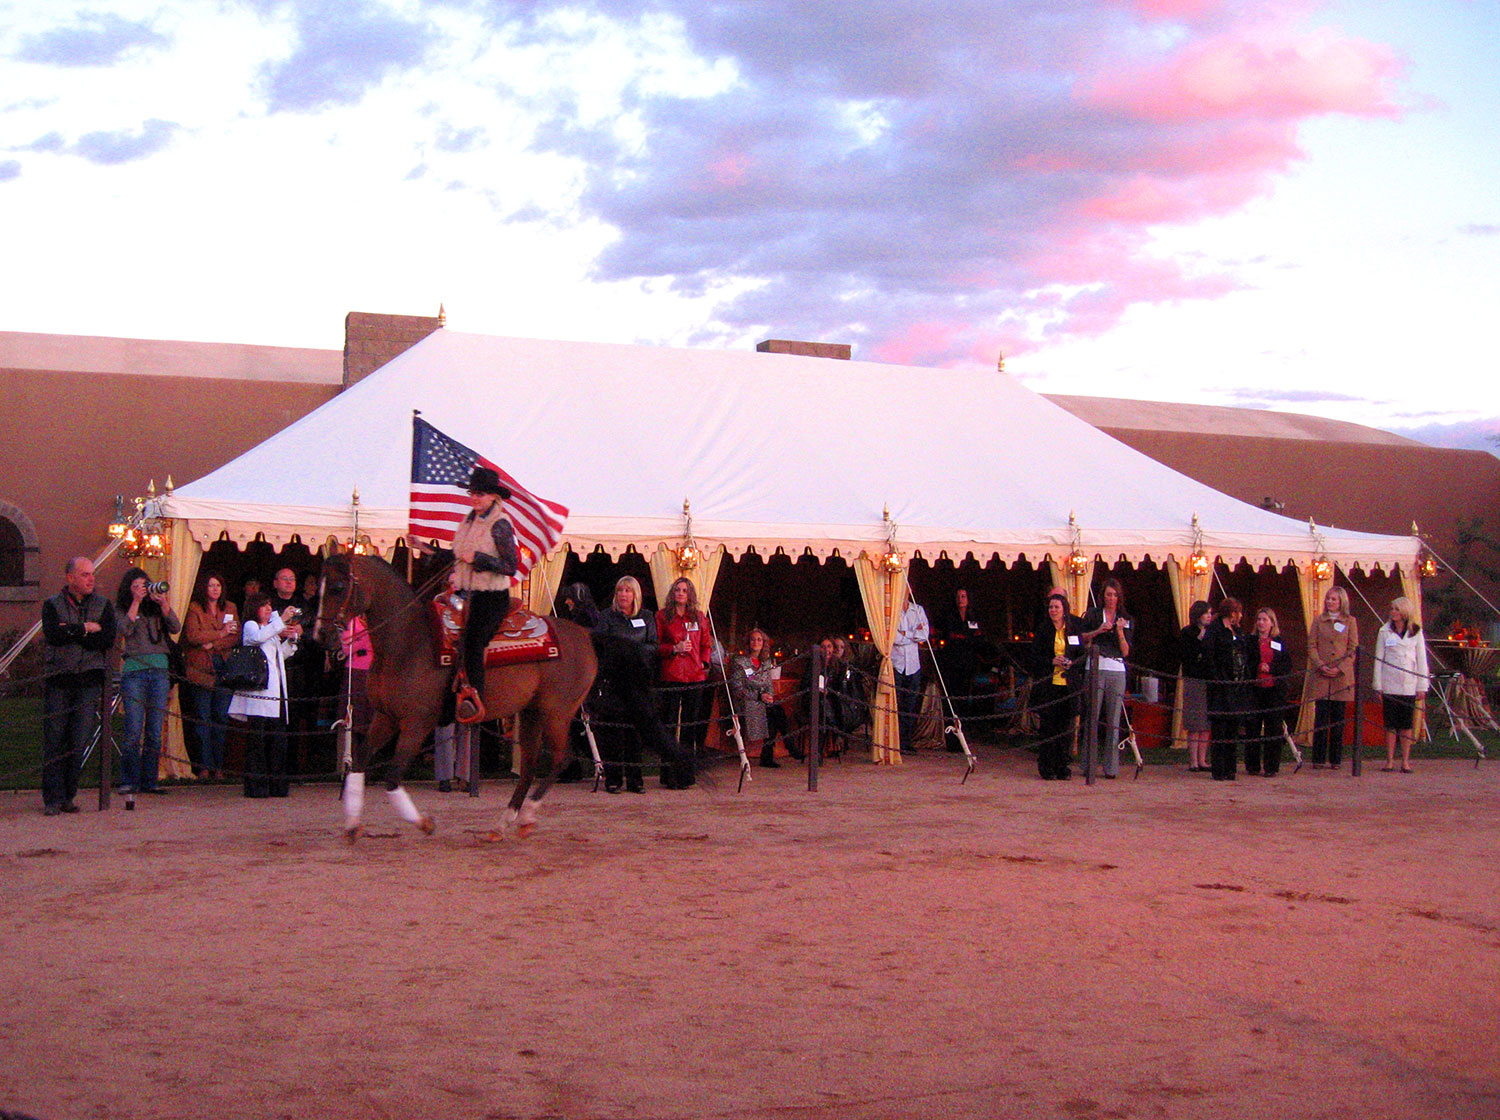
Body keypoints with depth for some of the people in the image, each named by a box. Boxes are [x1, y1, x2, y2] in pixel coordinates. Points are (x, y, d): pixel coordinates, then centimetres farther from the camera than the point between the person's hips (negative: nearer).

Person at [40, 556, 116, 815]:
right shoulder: (52, 605, 7)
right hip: (58, 679, -1)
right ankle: (53, 798, -1)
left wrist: (70, 632, -6)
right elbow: (53, 634, -11)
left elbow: (107, 640, -3)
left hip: (89, 680, 1)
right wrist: (85, 629, -6)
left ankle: (68, 796, 8)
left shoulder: (103, 606, 12)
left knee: (79, 741, -3)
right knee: (54, 740, -5)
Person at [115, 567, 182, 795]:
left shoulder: (156, 608, 14)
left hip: (160, 671, 3)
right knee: (134, 731, -8)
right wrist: (136, 601, -8)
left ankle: (149, 781, 8)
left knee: (155, 732, 3)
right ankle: (129, 782, -1)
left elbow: (175, 628, 2)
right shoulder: (121, 610, 7)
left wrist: (163, 603, -8)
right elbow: (126, 630, -11)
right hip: (134, 671, -3)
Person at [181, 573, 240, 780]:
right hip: (201, 668, -3)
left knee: (221, 717, 0)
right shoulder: (194, 608, 5)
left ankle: (218, 766, 4)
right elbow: (192, 635, -9)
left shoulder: (230, 608, 16)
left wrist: (213, 644, -8)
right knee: (202, 718, -5)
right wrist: (220, 634, -7)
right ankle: (205, 766, -3)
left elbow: (236, 637, 6)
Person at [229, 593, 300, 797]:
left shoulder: (272, 629, 25)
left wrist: (291, 639, 15)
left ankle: (276, 786, 8)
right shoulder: (250, 626, 2)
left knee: (278, 739, 5)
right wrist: (281, 620, -23)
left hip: (276, 693, 8)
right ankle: (255, 786, -9)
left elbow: (282, 655, 31)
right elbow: (258, 638, -21)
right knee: (257, 739, -9)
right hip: (258, 690, -8)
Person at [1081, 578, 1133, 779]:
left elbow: (1126, 652, 6)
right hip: (1095, 670, -1)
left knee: (1114, 722, -1)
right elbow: (1082, 639, 3)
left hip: (1117, 671, 1)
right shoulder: (1092, 615, 8)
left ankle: (1111, 766, 2)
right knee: (1092, 719, -3)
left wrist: (1120, 632, -8)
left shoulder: (1127, 620, 12)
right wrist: (1098, 631, -9)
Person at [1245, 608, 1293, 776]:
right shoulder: (1250, 641, 7)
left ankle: (1271, 767, 5)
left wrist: (1271, 668, -10)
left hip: (1275, 690, 1)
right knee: (1253, 727, -1)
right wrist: (1257, 667, -11)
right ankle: (1252, 765, 9)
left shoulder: (1280, 642, 9)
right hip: (1254, 688, 0)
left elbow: (1287, 666, 4)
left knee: (1273, 728, -1)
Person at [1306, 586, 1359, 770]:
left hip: (1342, 677, 0)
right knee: (1321, 717, -2)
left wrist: (1340, 668, -10)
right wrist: (1321, 666, -11)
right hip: (1320, 677, 0)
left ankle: (1335, 759, 7)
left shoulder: (1350, 622, 7)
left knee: (1338, 718, 2)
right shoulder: (1318, 621, 10)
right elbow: (1311, 646, 4)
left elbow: (1353, 649, 3)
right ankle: (1318, 759, 2)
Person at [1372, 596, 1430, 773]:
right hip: (1389, 684, 0)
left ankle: (1405, 761, 5)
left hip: (1409, 685, 0)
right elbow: (1378, 659, 5)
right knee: (1390, 724, 0)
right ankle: (1390, 760, 5)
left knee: (1407, 724, 1)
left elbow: (1421, 659, 6)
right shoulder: (1385, 632, 5)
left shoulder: (1416, 632, 6)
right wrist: (1377, 685, 0)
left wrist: (1422, 686, 0)